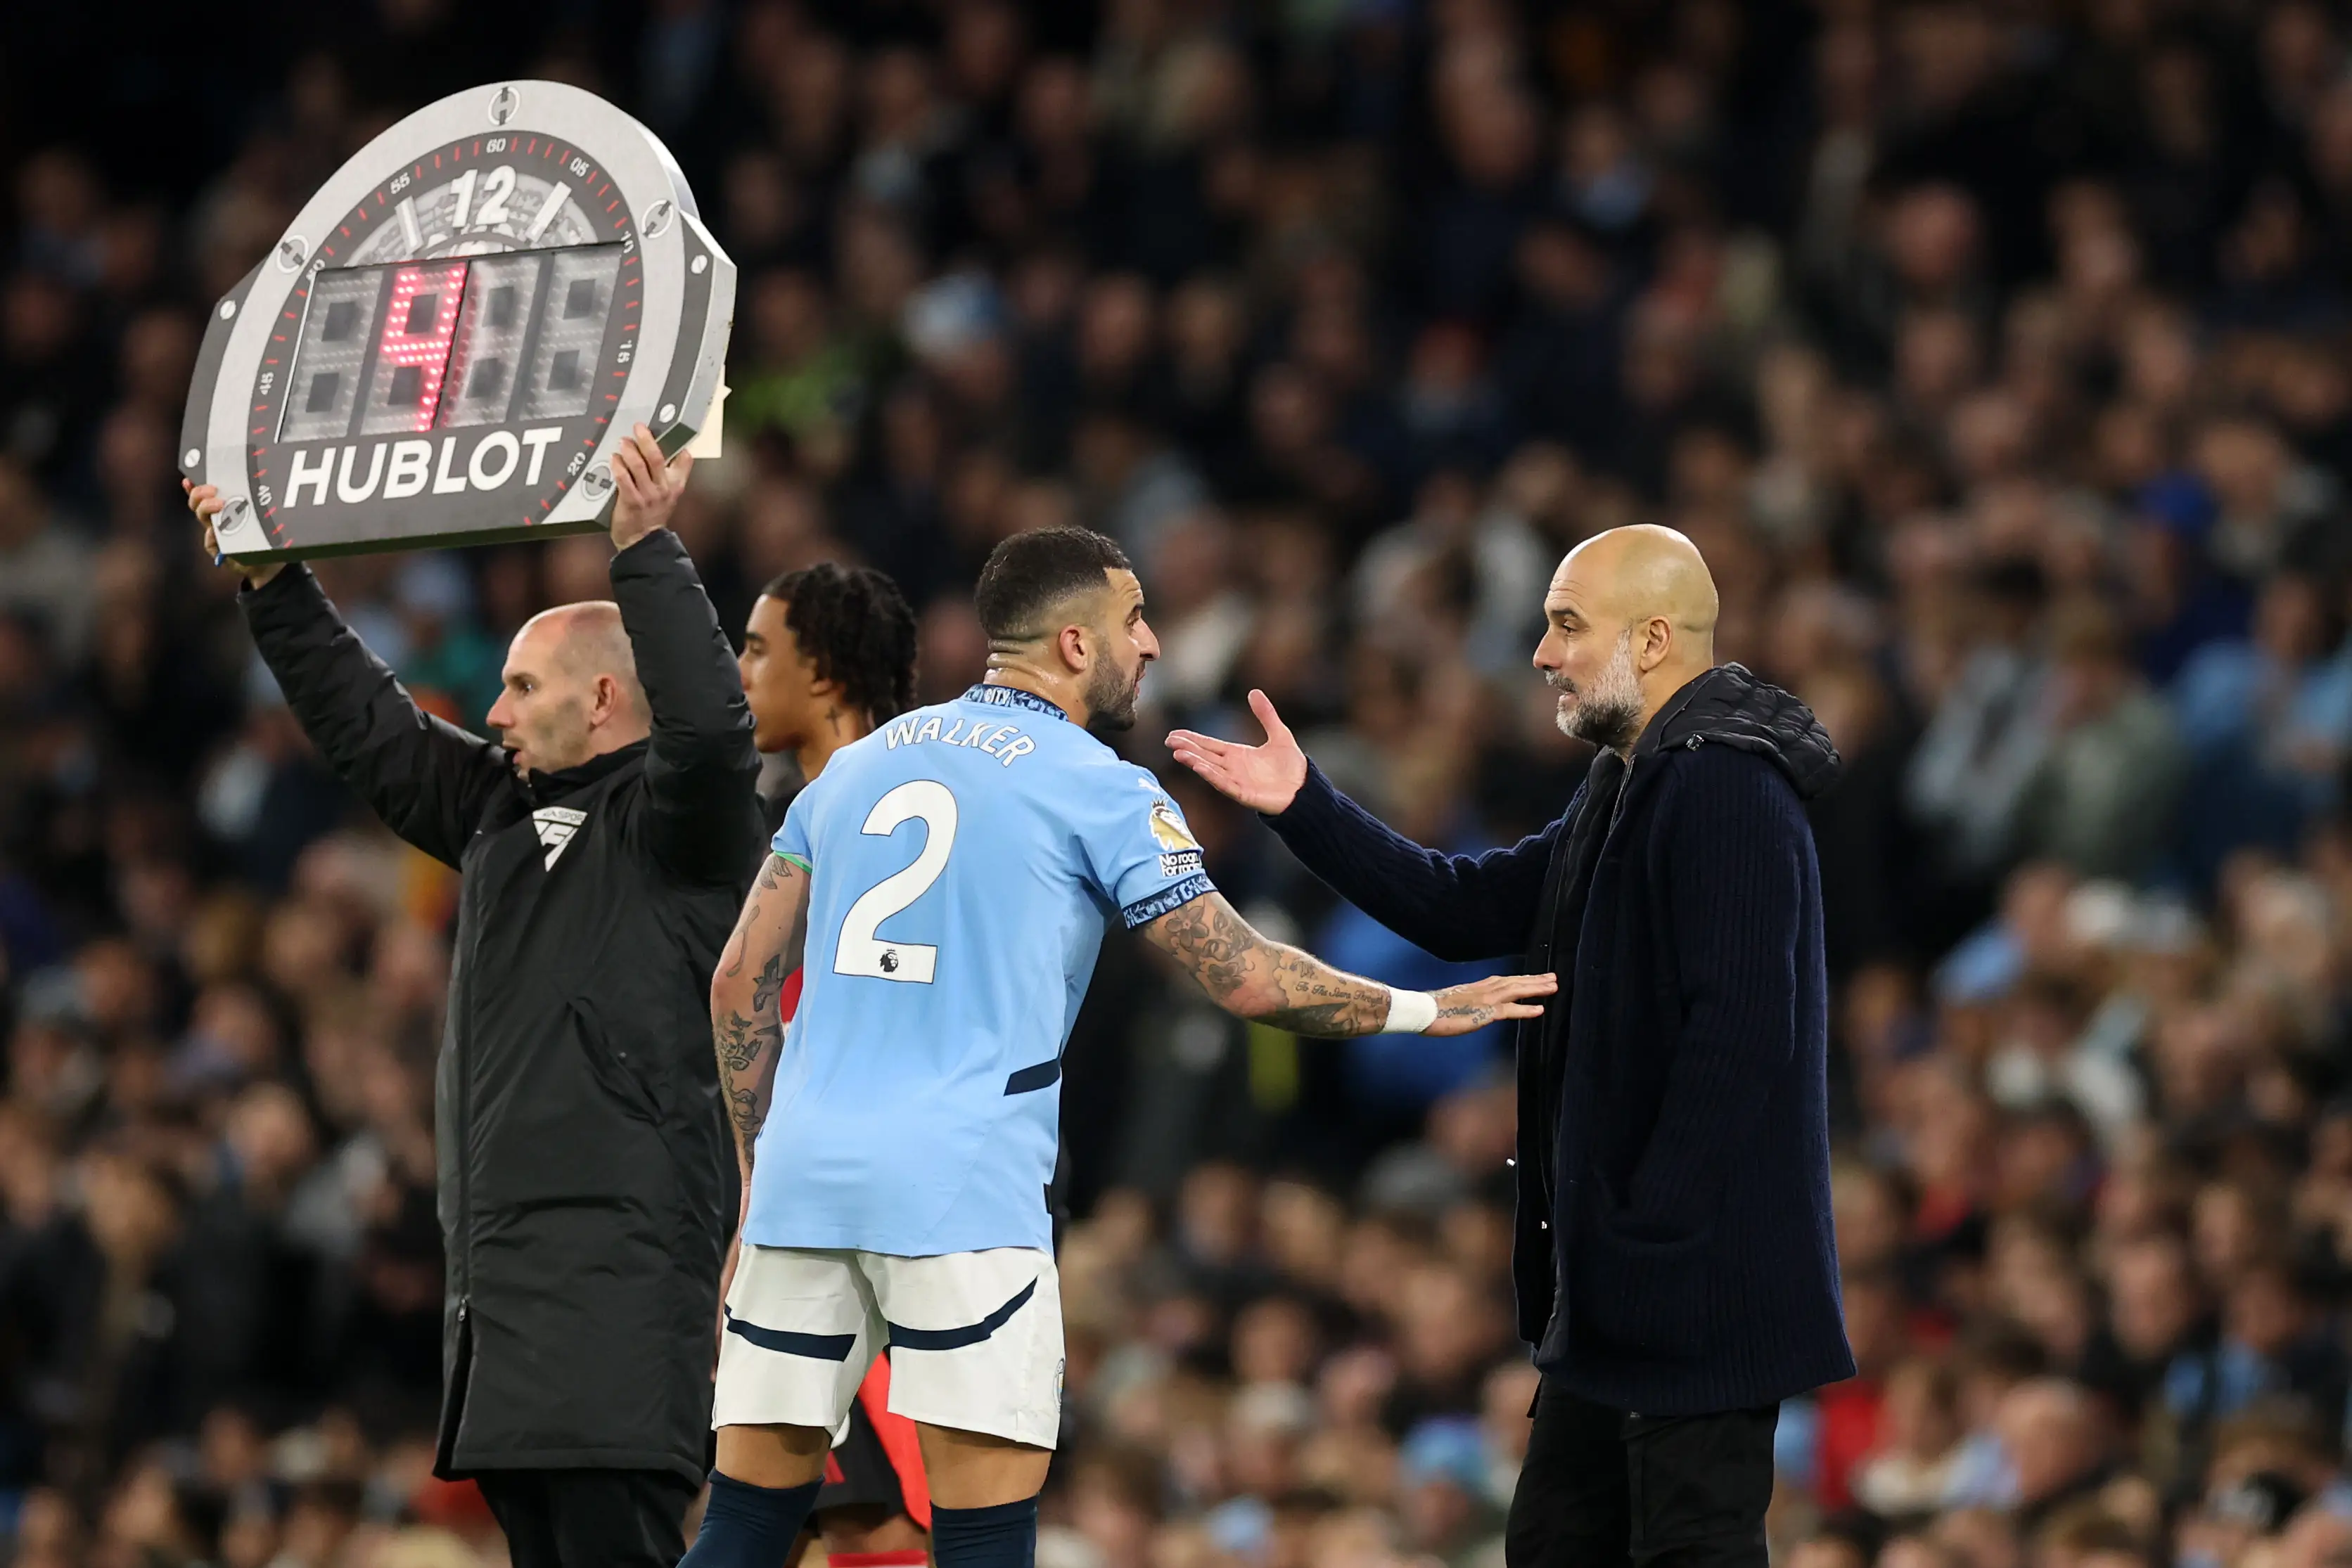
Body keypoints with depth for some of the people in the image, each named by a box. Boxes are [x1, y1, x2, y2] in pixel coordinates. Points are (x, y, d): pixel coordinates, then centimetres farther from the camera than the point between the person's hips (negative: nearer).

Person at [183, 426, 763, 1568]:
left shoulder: (669, 818, -4)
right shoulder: (505, 806, 21)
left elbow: (707, 722, -24)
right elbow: (368, 729, 28)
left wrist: (645, 551, -27)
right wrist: (272, 588, 24)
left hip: (618, 1260, -9)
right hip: (500, 1253, 9)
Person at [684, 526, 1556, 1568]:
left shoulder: (855, 766, 19)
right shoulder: (1098, 789, 2)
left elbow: (741, 980, 18)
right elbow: (1245, 979, 1)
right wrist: (1426, 1010, 14)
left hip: (806, 1174, 6)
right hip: (962, 1189, -6)